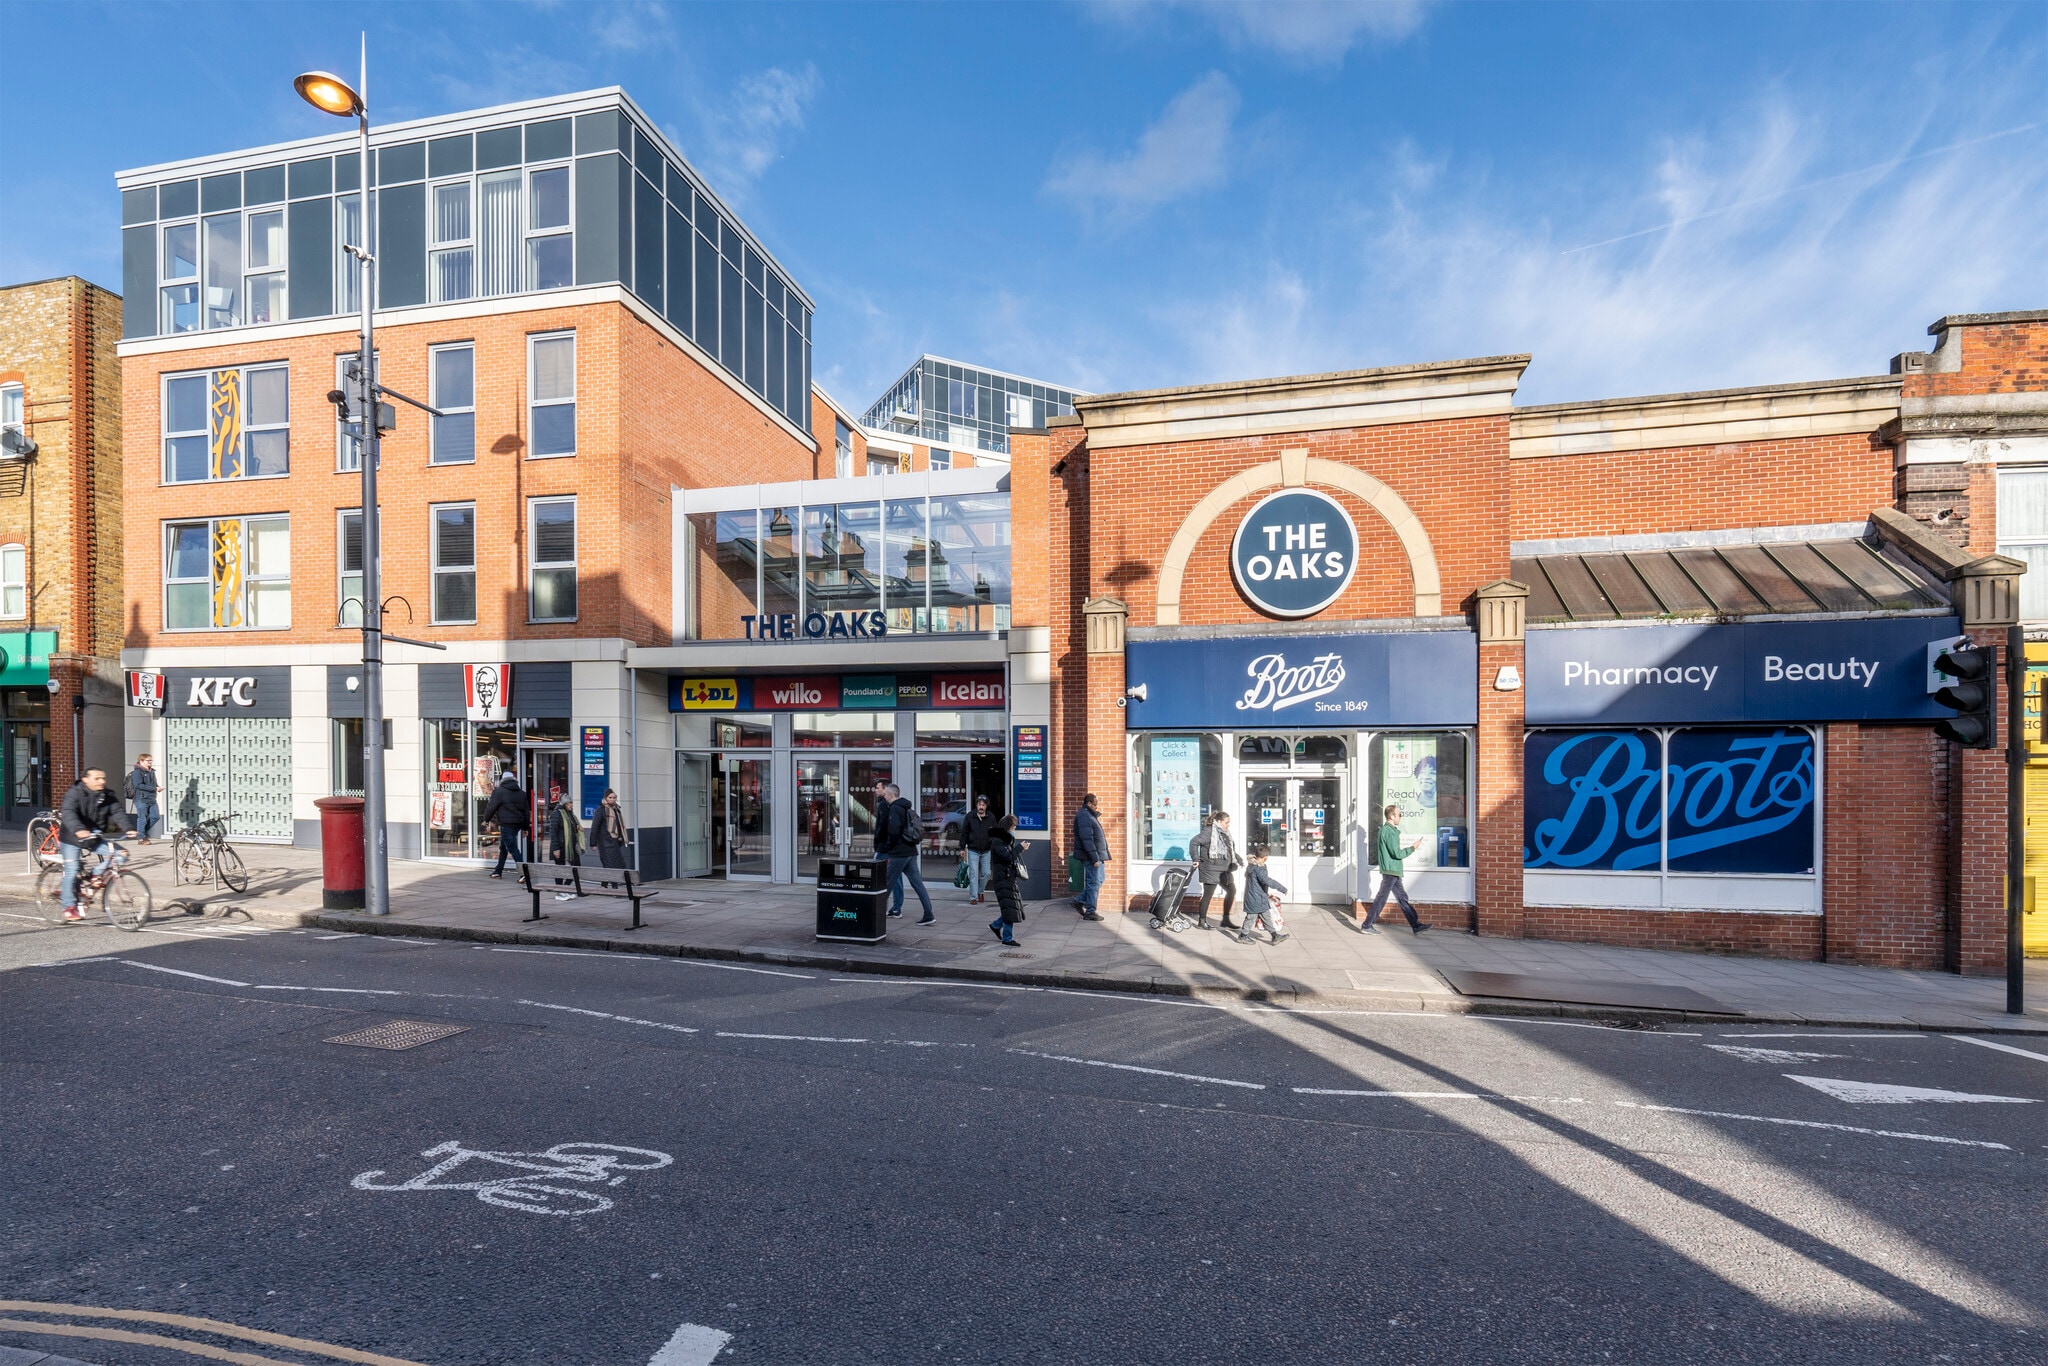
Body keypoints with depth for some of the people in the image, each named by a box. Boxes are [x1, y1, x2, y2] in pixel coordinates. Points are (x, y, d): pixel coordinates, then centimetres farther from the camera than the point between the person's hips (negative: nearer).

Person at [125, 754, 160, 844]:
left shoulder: (151, 772, 16)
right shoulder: (137, 772, -9)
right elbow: (139, 785, -19)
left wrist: (157, 787, 1)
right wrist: (153, 788, -21)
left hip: (152, 799, 7)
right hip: (141, 799, -7)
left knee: (156, 816, 4)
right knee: (142, 819, -1)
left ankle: (144, 832, 23)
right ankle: (141, 838, 8)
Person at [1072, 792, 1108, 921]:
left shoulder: (1089, 815, 16)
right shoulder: (1084, 816, -17)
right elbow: (1087, 839, -24)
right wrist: (1095, 858, -24)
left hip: (1097, 855, 10)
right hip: (1092, 856, -10)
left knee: (1098, 880, 17)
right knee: (1094, 883, -3)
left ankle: (1080, 901, 24)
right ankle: (1090, 912, 5)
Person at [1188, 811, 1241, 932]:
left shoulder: (1225, 833, 14)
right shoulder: (1209, 832, -14)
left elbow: (1231, 850, 27)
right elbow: (1194, 842, -19)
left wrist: (1240, 861, 24)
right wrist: (1196, 859, -22)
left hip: (1224, 870, 9)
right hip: (1211, 870, -9)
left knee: (1232, 891, 10)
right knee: (1208, 894, -1)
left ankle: (1226, 920, 21)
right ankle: (1202, 921, 13)